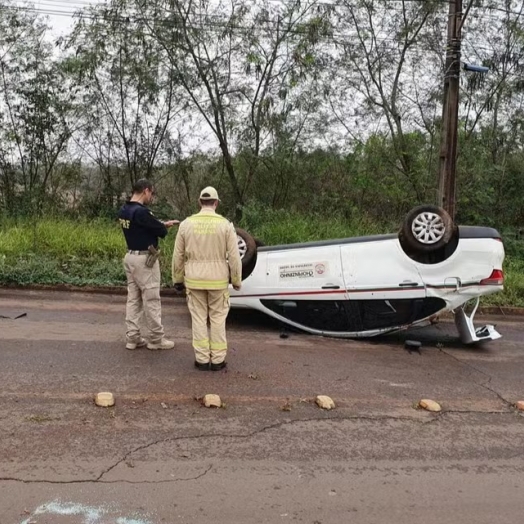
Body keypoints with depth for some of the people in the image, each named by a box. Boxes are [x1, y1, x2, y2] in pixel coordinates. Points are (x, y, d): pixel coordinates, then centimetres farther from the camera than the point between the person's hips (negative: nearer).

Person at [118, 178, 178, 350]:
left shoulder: (123, 211, 7)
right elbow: (161, 231, -14)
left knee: (133, 298, 12)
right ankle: (156, 339, 10)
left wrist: (163, 224, 15)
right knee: (151, 299, 0)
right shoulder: (141, 212, -22)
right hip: (144, 259, -9)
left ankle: (132, 337, 16)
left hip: (130, 257, 9)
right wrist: (165, 227, 9)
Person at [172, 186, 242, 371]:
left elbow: (178, 255, 2)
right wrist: (237, 280, 4)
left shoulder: (187, 224, -2)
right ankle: (217, 359, 13)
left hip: (194, 279, 1)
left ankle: (202, 359, 13)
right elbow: (234, 256, -8)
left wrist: (177, 279, 12)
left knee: (199, 318, 10)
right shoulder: (225, 224, -8)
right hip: (218, 279, -1)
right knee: (218, 319, 9)